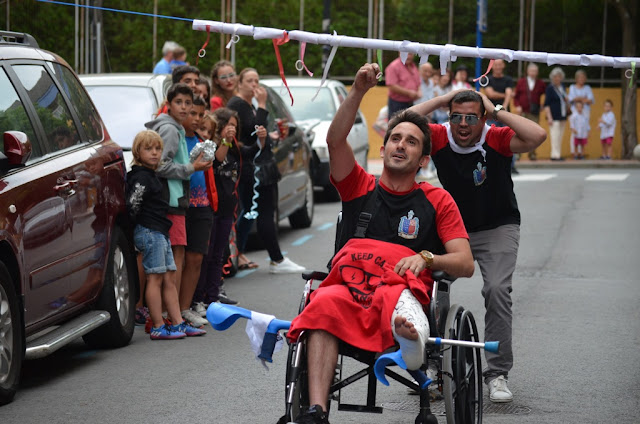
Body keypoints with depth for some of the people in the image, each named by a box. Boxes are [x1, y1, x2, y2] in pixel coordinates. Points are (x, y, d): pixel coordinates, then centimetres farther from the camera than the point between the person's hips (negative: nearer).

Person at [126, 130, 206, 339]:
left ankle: (177, 323, 13)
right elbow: (133, 205, -19)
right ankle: (158, 327, -4)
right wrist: (142, 225, -8)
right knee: (155, 279, -7)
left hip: (160, 233, 10)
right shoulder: (141, 177, -14)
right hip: (149, 232, -10)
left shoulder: (151, 175, 18)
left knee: (169, 280, 10)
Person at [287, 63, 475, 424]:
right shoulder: (360, 188, 24)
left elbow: (465, 264, 10)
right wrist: (359, 92, -6)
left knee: (396, 296, -39)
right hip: (349, 285, 0)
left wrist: (425, 258, -9)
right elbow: (336, 139, 5)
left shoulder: (437, 201, 19)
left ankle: (409, 328, -75)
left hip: (403, 289, 0)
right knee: (324, 304, -36)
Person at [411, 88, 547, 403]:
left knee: (497, 289, -23)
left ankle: (498, 374, -13)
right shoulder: (440, 138, -11)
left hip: (498, 228, -2)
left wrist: (496, 111, -25)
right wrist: (442, 100, -18)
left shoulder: (496, 139, -18)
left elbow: (537, 136, -34)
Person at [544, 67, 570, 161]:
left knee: (560, 136, 8)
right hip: (554, 116, -7)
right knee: (555, 135, -10)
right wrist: (549, 117, -16)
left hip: (562, 115, 7)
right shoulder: (550, 88, -6)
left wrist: (567, 101, 8)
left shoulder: (562, 87, 13)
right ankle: (555, 155, -9)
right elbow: (546, 104, -10)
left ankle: (558, 154, 12)